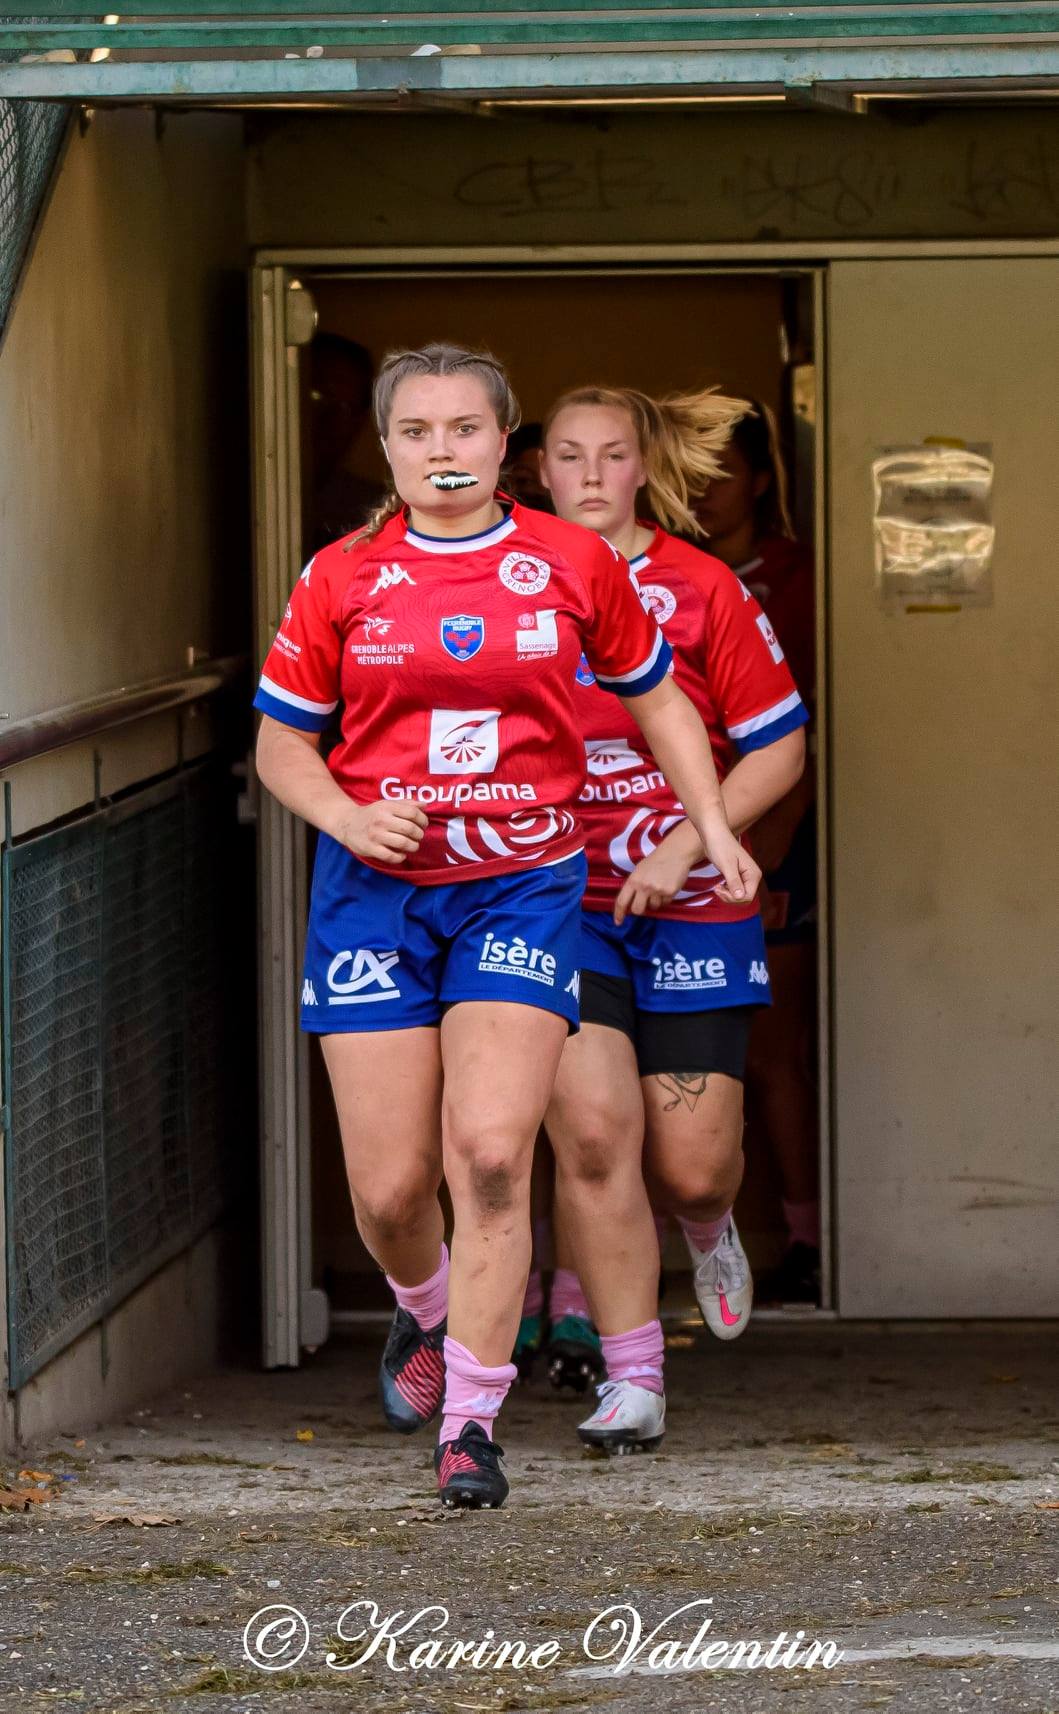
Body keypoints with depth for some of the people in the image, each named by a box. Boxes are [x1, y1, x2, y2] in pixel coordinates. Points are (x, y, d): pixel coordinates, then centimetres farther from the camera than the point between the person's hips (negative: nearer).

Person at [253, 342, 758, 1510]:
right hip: (376, 888, 1)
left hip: (523, 885, -1)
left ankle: (472, 1422, -9)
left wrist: (714, 830, 8)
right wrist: (349, 818, -10)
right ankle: (426, 1312, 34)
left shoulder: (576, 566, 2)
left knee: (490, 1152, -17)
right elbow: (281, 745, 9)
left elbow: (656, 700, 17)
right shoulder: (340, 580, 1)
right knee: (387, 1188, -1)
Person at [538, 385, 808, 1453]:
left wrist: (684, 846, -11)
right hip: (559, 902, 1)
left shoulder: (700, 591, -3)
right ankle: (630, 1380, -5)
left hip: (689, 905, -1)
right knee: (591, 1127, -16)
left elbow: (778, 747, -1)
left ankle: (705, 1222, 38)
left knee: (690, 1164, -2)